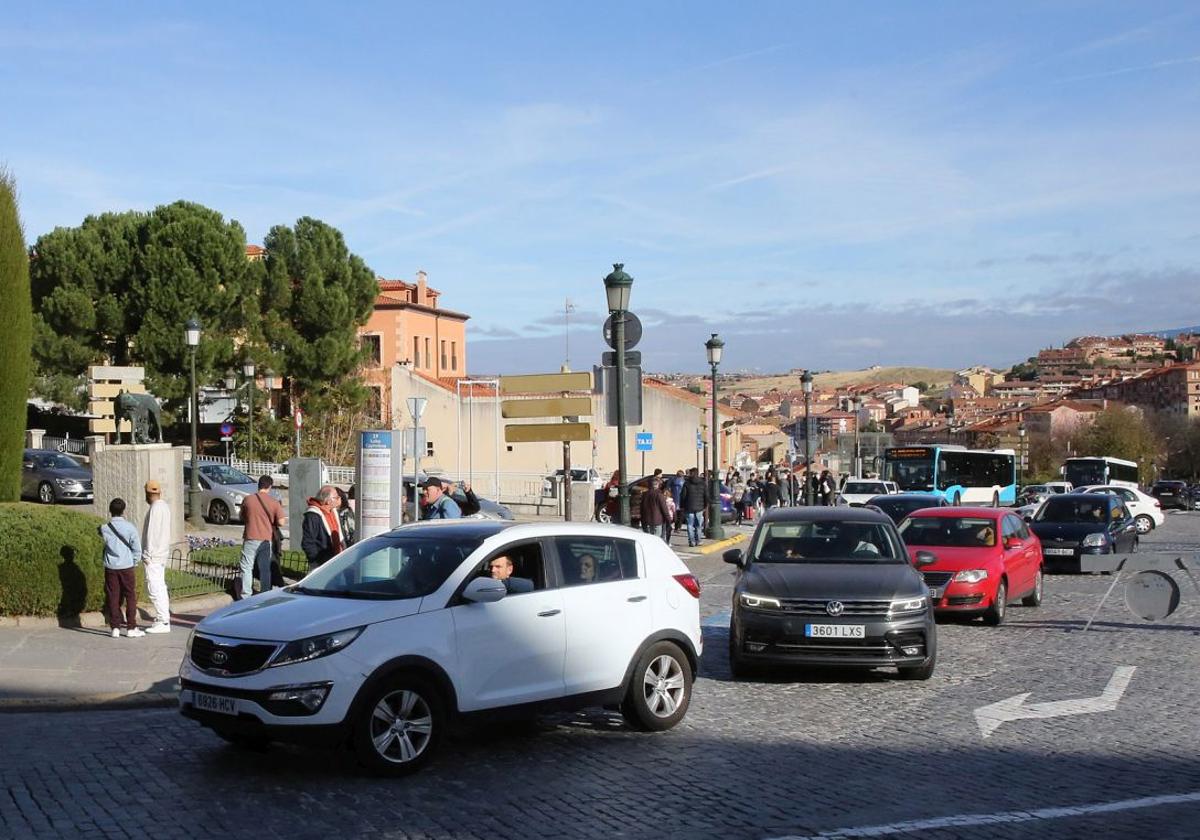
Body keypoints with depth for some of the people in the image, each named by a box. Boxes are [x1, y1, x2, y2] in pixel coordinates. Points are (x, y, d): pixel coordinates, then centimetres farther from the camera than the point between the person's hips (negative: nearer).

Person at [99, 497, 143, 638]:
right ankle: (131, 628, 6)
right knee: (131, 597, 6)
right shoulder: (129, 527, -7)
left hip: (110, 567, 2)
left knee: (113, 597, 6)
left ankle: (115, 628, 5)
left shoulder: (105, 528, -4)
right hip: (127, 566, -2)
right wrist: (135, 563, 9)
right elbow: (137, 548, -5)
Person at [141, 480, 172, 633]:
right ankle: (163, 619, 18)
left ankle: (163, 622, -11)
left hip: (153, 556, -10)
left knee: (155, 588, -9)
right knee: (160, 587, 13)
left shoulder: (155, 508, -16)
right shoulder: (164, 507, 13)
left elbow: (152, 533, -19)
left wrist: (148, 555, -17)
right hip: (162, 554, 10)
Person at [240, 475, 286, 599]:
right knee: (265, 569, 9)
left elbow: (242, 517, 10)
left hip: (251, 539, -1)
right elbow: (281, 523, -8)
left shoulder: (248, 499, -3)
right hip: (267, 539, 1)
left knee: (247, 568, 4)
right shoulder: (274, 503, -5)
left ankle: (246, 597, 0)